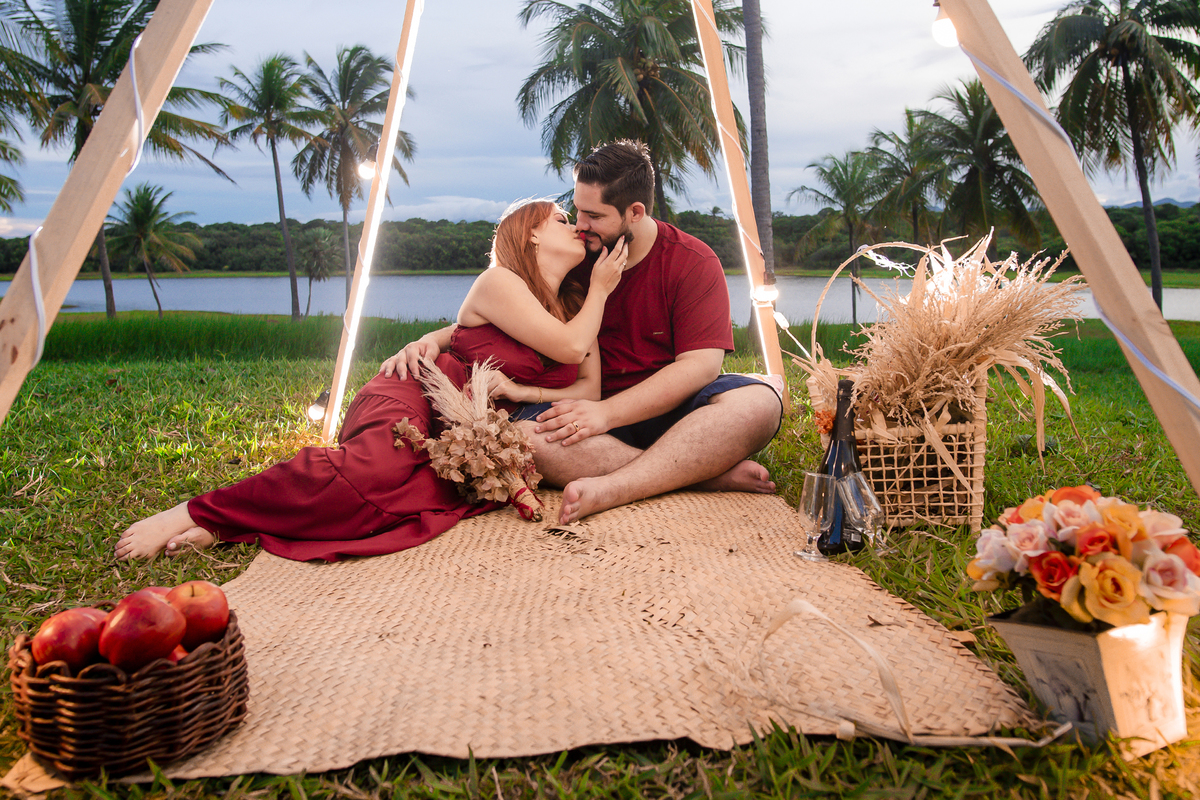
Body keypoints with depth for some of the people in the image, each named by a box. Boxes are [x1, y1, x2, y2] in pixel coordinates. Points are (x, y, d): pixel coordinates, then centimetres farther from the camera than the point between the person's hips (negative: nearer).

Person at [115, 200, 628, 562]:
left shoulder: (575, 307, 19)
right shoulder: (498, 283, -2)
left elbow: (590, 390, 8)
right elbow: (570, 348, -10)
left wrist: (520, 391, -7)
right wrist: (601, 289, 4)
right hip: (415, 397, -5)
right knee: (376, 467, -39)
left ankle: (231, 526, -27)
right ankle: (195, 512, -24)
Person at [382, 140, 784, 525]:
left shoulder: (693, 261, -5)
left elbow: (701, 364, -16)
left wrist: (608, 412, -26)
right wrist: (432, 340, -8)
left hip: (673, 408, -2)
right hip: (597, 407, 2)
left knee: (759, 402, -33)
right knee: (525, 438, -32)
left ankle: (610, 489, -43)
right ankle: (711, 473, -32)